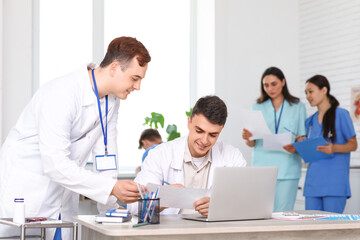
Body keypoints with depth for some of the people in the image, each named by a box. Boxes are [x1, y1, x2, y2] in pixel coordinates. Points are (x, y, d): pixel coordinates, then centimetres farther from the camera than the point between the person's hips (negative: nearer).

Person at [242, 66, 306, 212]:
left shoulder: (298, 107, 10)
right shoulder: (258, 107, 14)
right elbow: (252, 143, 12)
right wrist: (247, 138, -11)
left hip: (287, 168, -1)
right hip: (262, 166, 1)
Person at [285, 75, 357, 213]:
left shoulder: (341, 114, -1)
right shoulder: (310, 121, 17)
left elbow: (353, 145, -3)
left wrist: (334, 148, -21)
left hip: (334, 182, -6)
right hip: (313, 181, 6)